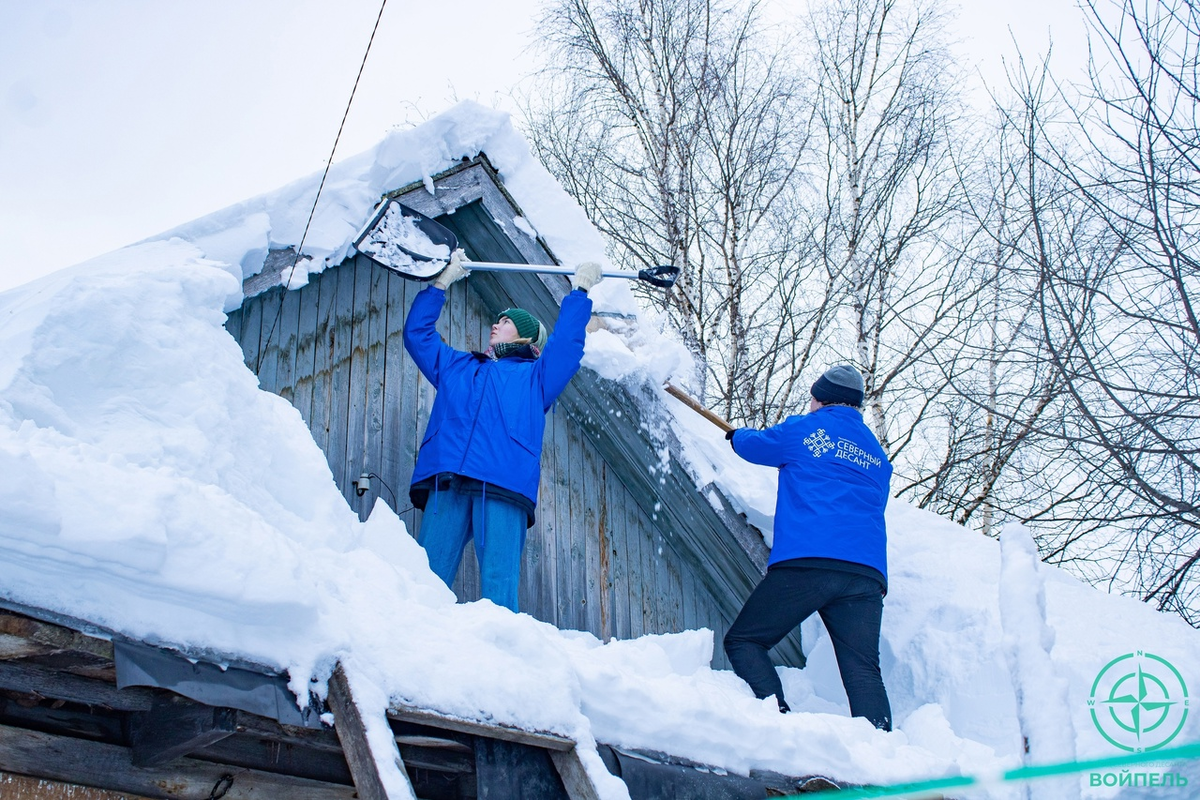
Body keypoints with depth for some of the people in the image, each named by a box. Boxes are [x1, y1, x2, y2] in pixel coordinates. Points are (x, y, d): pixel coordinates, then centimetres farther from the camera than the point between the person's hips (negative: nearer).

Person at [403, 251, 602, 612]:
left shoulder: (535, 376, 29)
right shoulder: (455, 368, 36)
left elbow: (567, 342, 17)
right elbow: (417, 332, 41)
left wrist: (579, 291, 24)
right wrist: (441, 283, 42)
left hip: (503, 487, -2)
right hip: (446, 486, 3)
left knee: (499, 586, -15)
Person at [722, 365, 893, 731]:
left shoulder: (803, 429, 11)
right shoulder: (877, 456, 24)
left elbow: (754, 445, 27)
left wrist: (736, 435, 50)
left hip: (805, 564, -4)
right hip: (868, 573, 5)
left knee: (743, 641, 5)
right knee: (863, 669, 1)